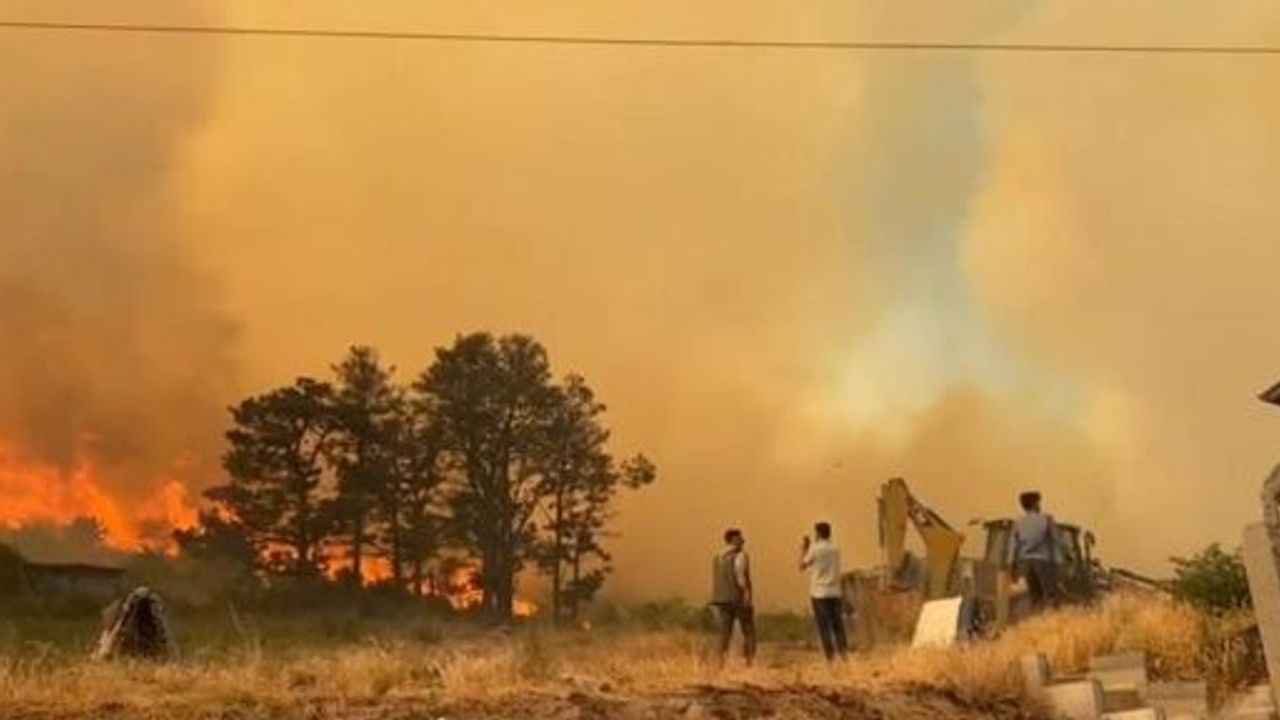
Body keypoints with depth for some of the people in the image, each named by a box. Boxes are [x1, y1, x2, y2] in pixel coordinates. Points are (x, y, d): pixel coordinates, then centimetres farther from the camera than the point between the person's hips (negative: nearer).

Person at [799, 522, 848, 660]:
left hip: (819, 593, -4)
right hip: (835, 592, 4)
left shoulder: (815, 549, -6)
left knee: (824, 626, -3)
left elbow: (802, 566, 2)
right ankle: (844, 654, 2)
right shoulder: (835, 549, 9)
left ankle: (830, 658, -7)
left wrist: (803, 549, 15)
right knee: (837, 624, 7)